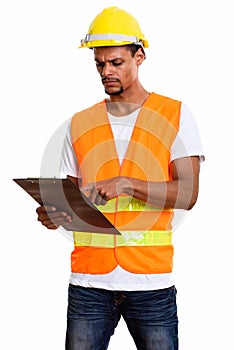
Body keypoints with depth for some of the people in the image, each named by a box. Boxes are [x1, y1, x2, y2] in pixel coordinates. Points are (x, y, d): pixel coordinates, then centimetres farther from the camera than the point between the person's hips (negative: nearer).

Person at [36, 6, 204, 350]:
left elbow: (187, 194, -7)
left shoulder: (175, 115, 3)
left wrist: (127, 184, -19)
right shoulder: (80, 123, 12)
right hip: (89, 280, 2)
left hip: (151, 282, -2)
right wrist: (55, 214, -7)